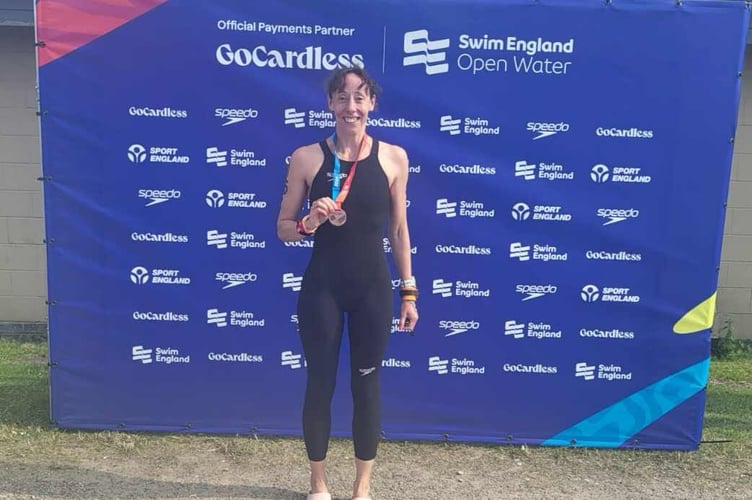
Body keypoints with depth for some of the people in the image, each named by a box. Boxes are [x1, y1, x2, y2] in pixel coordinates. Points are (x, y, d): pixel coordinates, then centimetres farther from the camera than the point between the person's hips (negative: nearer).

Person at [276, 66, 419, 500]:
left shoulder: (394, 157, -1)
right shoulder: (307, 157, -3)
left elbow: (399, 230, 6)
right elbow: (283, 229, 2)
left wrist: (409, 291, 5)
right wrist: (310, 223, -20)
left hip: (373, 288, 1)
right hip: (322, 287, 0)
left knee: (367, 385, 11)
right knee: (320, 383, 10)